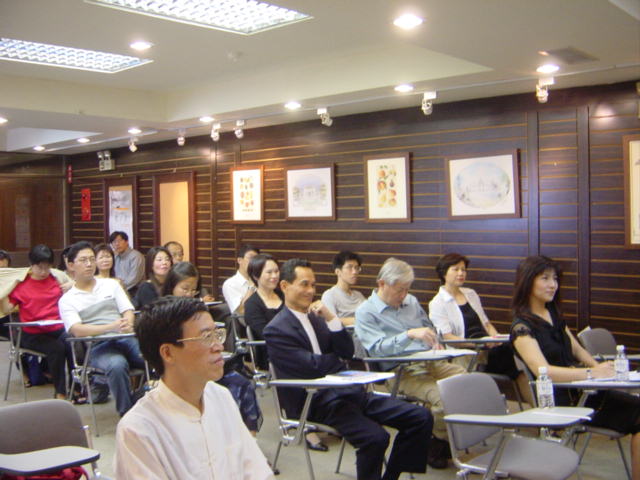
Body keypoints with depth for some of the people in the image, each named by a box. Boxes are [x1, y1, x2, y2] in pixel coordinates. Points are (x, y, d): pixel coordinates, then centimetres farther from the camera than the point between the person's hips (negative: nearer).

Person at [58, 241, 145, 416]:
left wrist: (128, 324, -14)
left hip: (127, 339, 3)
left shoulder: (111, 284, 21)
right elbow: (77, 330, -5)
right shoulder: (67, 300, 11)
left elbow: (128, 311, 12)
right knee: (117, 365, -38)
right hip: (98, 347, -2)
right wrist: (111, 327, -22)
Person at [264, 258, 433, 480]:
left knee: (421, 418, -3)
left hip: (346, 390, 8)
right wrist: (339, 360, 5)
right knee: (375, 437, -32)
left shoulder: (316, 315, 15)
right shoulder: (276, 330, -6)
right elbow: (313, 367, -14)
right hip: (317, 401, -8)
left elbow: (348, 352, 8)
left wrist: (331, 318, -5)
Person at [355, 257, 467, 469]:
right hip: (403, 372, -6)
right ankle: (437, 446, -3)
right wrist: (410, 335, -25)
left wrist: (435, 342, 8)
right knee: (443, 397, -31)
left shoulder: (411, 301, 20)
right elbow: (378, 348, -13)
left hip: (433, 362, 7)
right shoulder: (365, 312, -1)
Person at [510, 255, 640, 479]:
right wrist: (592, 373, -26)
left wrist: (599, 366, 3)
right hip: (561, 401, -8)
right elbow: (543, 371, -23)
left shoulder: (554, 314, 13)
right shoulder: (522, 328, -11)